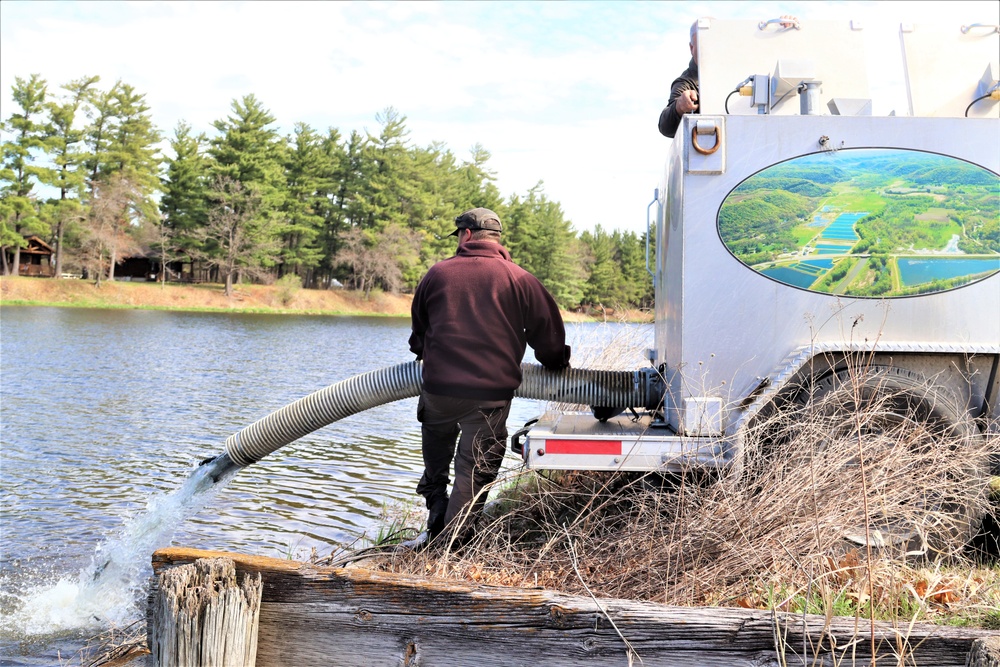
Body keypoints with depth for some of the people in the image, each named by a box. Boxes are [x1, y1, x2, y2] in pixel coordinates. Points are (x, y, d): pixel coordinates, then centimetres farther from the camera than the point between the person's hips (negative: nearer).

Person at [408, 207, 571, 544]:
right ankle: (456, 537, 6)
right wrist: (557, 364, 25)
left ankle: (436, 509, 31)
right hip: (492, 393, -1)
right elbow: (549, 331, 5)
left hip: (438, 386, 2)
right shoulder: (519, 279, 1)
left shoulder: (437, 273, 6)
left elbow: (418, 330, 21)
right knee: (475, 468, 6)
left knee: (435, 455, 27)